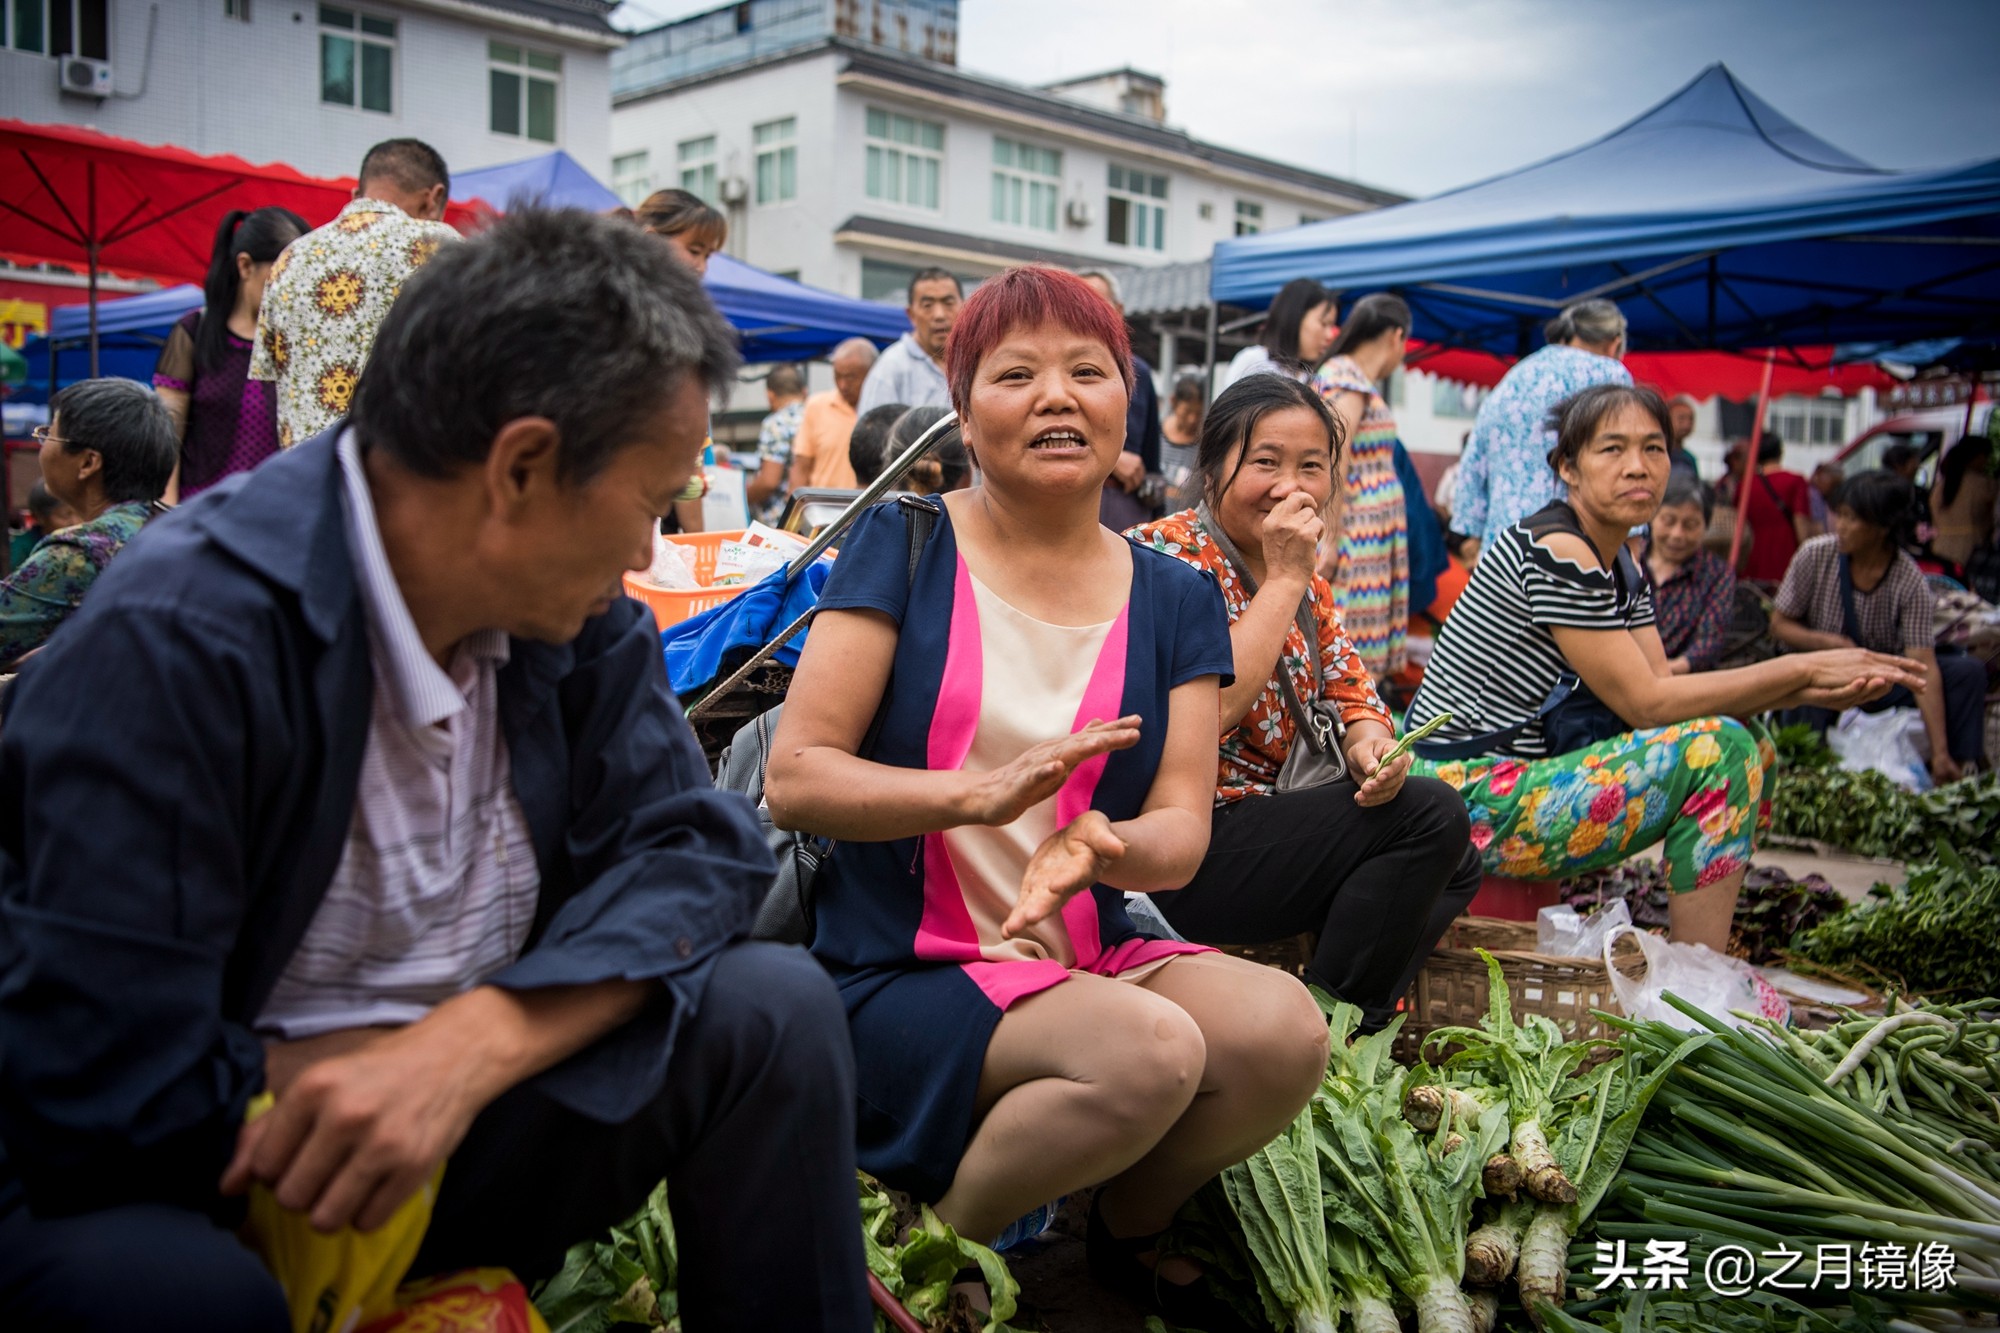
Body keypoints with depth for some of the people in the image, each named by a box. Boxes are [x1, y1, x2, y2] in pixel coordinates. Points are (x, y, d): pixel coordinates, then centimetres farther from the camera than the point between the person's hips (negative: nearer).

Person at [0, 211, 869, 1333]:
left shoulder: (576, 610, -5)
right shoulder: (174, 647, -25)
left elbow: (700, 845, -9)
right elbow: (112, 1100, -28)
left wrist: (469, 1044, -25)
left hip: (449, 1149, 6)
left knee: (776, 1008, -13)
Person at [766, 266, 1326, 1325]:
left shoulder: (1174, 600, 8)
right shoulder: (902, 546, -2)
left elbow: (1182, 831, 0)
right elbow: (792, 778, -9)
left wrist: (1102, 845, -24)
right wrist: (983, 793, -25)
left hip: (1085, 957, 4)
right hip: (898, 978, -4)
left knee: (1283, 1030, -24)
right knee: (1146, 1050, -31)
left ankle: (1128, 1229, 8)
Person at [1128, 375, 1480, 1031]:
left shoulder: (1304, 580, 12)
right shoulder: (1166, 555, -15)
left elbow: (1352, 693, 11)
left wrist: (1370, 742, -13)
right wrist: (1284, 579, -22)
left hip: (1258, 822, 10)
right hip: (1178, 854, -9)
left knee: (1453, 865, 15)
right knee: (1429, 813, -15)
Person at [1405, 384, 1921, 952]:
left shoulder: (1621, 569, 12)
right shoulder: (1554, 552, -18)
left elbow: (1664, 688, 4)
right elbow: (1646, 703, -18)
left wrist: (1804, 689, -9)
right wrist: (1800, 670, -12)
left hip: (1530, 773, 10)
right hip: (1471, 801, -10)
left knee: (1752, 750, 10)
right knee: (1717, 749, -19)